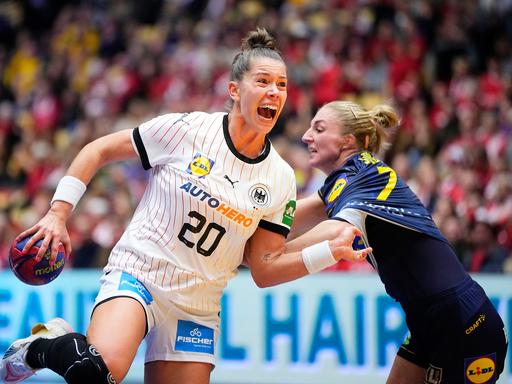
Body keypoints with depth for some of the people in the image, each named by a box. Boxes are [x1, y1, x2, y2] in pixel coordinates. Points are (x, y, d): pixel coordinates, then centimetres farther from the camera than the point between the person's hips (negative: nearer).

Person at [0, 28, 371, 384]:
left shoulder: (280, 179, 1)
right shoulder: (187, 129, -9)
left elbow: (264, 270, 3)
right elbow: (99, 151, 2)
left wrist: (331, 250, -11)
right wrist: (58, 213, -5)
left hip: (197, 309, 5)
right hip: (138, 274, -5)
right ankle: (41, 346, 0)